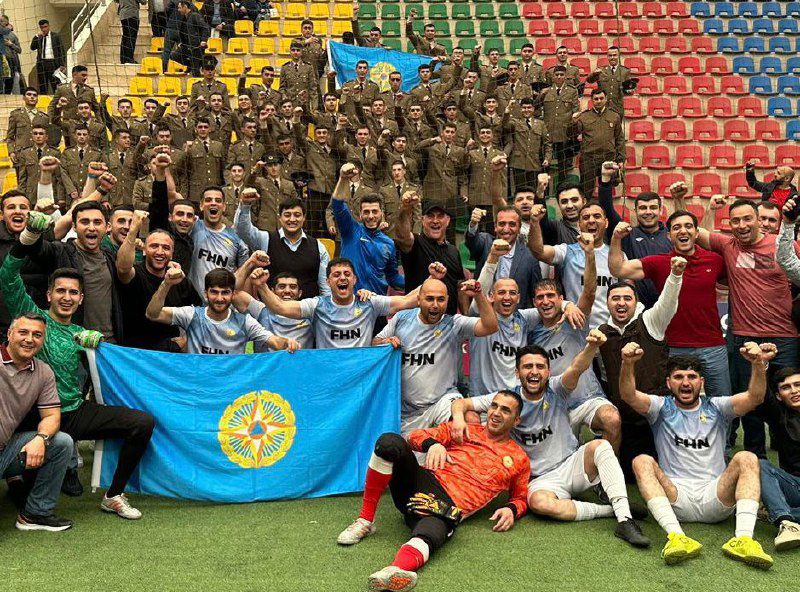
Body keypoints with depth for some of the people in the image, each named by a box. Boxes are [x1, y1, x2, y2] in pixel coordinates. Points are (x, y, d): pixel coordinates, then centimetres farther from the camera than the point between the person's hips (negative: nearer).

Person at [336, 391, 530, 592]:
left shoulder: (519, 459, 21)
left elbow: (520, 498, 27)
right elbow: (417, 435, 17)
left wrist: (511, 509, 1)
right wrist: (432, 444, -8)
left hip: (447, 507, -3)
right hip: (423, 480, 3)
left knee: (428, 536, -40)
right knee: (389, 442, -26)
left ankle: (395, 571, -73)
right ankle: (365, 521, -18)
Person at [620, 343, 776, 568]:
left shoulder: (716, 408, 14)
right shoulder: (662, 407, 12)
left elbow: (754, 397, -5)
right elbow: (628, 395, -9)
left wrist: (758, 364, -25)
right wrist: (628, 363, -30)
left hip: (714, 497, 1)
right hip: (675, 497, -1)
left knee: (746, 458, -21)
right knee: (642, 462, -25)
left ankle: (743, 539, -38)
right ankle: (676, 536, -43)